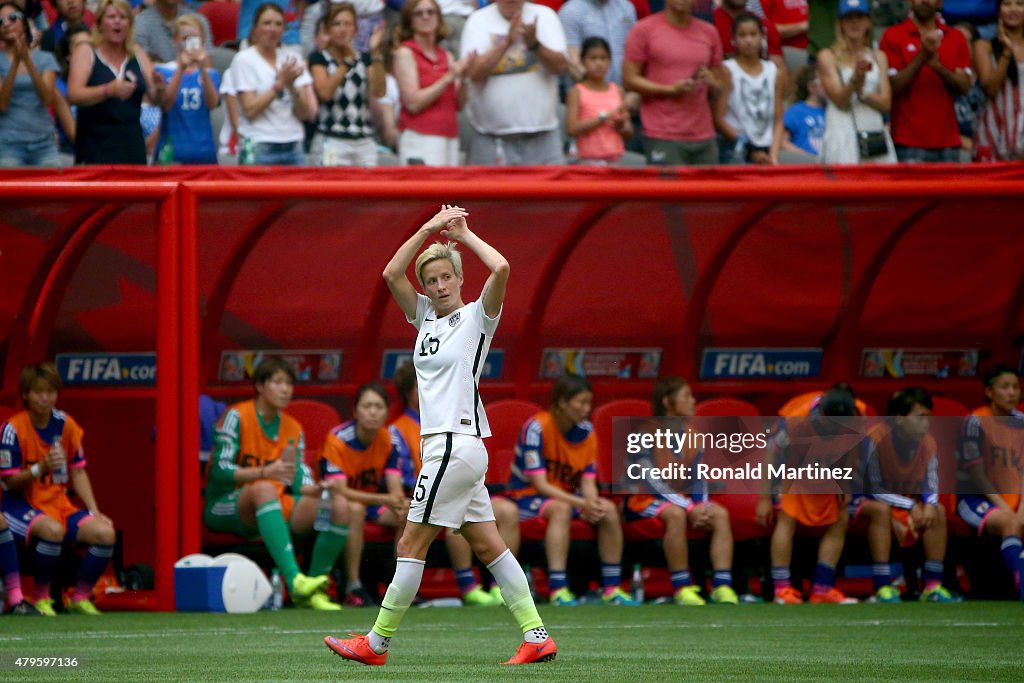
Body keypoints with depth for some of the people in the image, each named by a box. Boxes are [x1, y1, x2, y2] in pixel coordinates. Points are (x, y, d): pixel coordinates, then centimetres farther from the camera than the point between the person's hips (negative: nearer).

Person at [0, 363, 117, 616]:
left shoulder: (65, 424, 3)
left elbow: (78, 472, 9)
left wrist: (94, 512, 0)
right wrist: (40, 468, -28)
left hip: (59, 503, 5)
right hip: (20, 504, -5)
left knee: (105, 533, -17)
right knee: (53, 530, -38)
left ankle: (81, 598, 1)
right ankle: (41, 597, -18)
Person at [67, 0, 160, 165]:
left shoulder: (137, 55, 12)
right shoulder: (85, 53, 1)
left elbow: (156, 99, 9)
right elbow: (73, 95, -12)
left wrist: (158, 88, -15)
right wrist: (108, 91, -27)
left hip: (131, 144, 4)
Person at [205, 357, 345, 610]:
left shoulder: (293, 428, 14)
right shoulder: (236, 417, -5)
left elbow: (300, 483, 7)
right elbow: (220, 471, -14)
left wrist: (322, 489, -17)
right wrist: (265, 472, -28)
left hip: (275, 506, 6)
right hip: (225, 508, -6)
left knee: (338, 506, -17)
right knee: (264, 489, -40)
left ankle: (313, 591, -15)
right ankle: (293, 578, -54)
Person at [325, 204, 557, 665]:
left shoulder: (477, 317, -5)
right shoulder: (425, 316, 14)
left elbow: (500, 268, -20)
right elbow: (392, 273, 6)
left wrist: (464, 234, -7)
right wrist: (429, 228, 0)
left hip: (457, 444, -8)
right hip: (444, 447, 8)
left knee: (411, 545, -5)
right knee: (487, 546, 5)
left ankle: (376, 644, 0)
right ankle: (537, 638, 5)